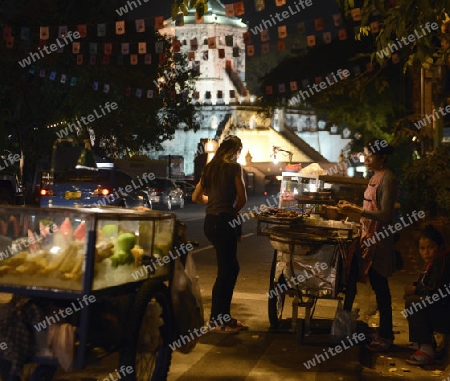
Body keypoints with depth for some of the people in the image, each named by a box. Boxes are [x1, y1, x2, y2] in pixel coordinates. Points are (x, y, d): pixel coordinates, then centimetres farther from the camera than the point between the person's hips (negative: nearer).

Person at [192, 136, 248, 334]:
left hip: (210, 221, 8)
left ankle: (224, 316, 21)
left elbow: (196, 196, 18)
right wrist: (234, 211, 9)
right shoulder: (234, 168, -6)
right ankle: (217, 320, 6)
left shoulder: (210, 168, 15)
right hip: (224, 221, -8)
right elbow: (242, 198, -9)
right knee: (226, 270, 0)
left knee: (231, 267, 16)